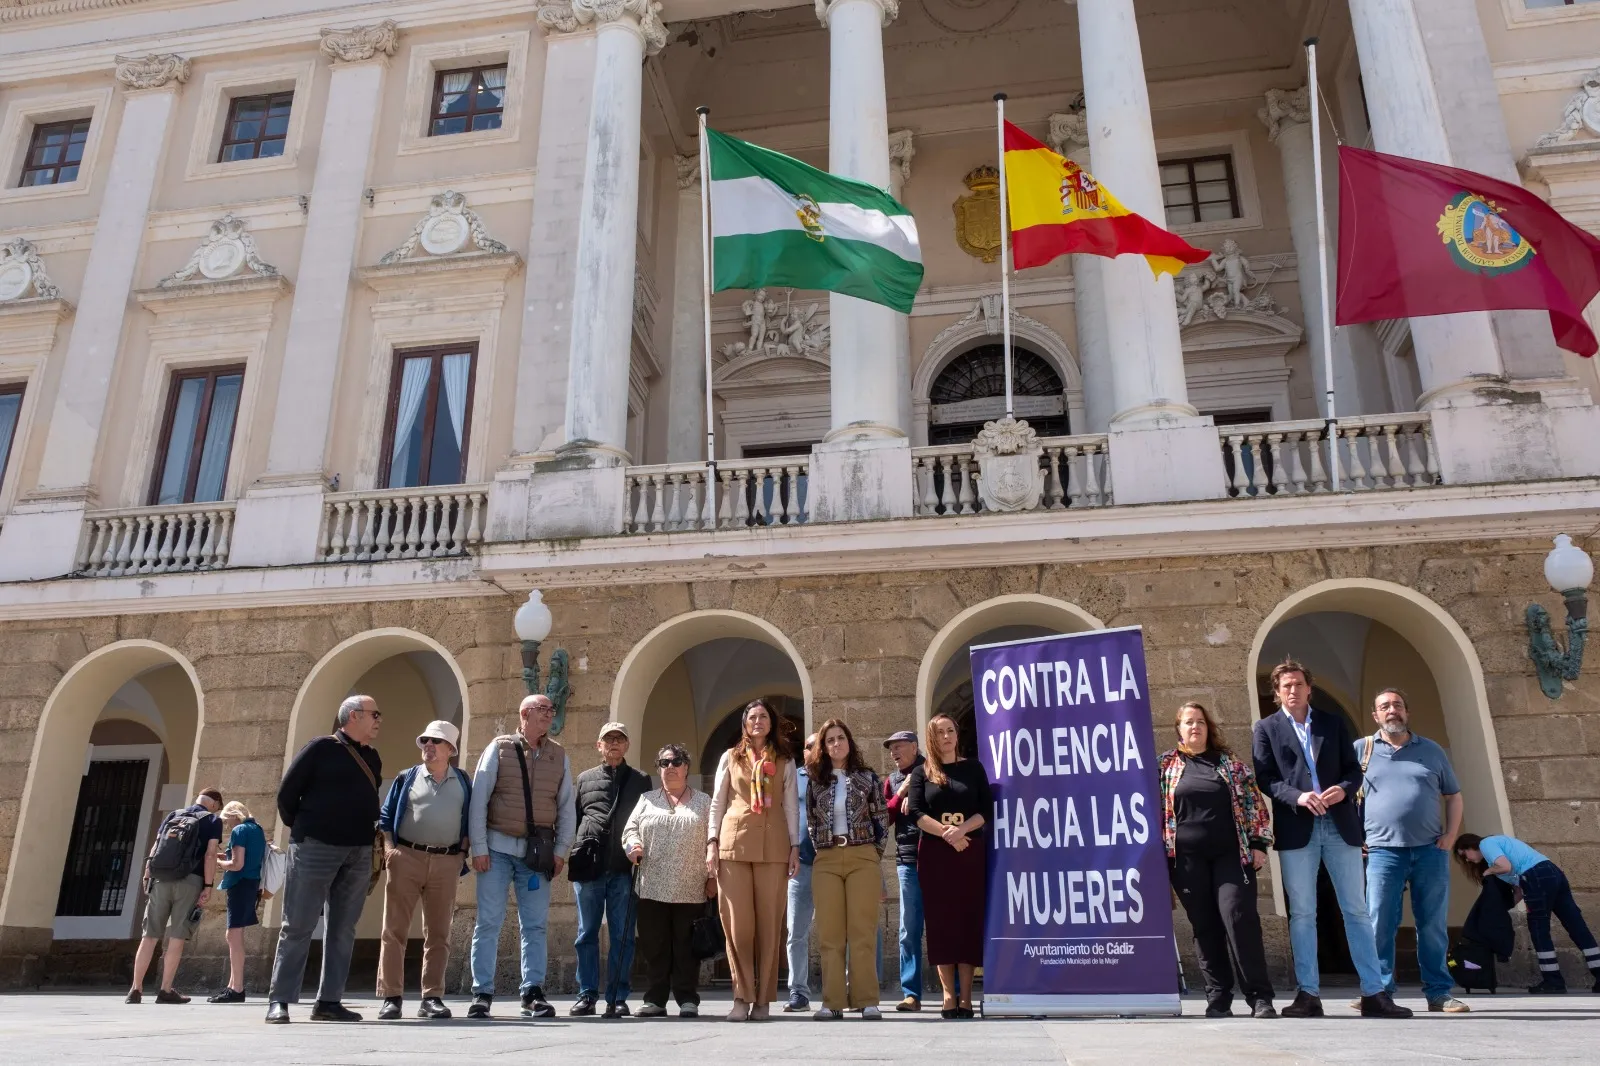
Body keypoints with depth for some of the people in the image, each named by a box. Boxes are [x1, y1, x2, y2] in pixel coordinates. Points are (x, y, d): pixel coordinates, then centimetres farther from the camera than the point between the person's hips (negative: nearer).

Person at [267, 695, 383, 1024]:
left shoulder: (372, 758, 15)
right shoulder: (322, 747, -4)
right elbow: (287, 792, -2)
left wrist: (367, 835, 13)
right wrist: (300, 829, 5)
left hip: (359, 852, 6)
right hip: (316, 846, -6)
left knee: (343, 930, 5)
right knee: (298, 926, -2)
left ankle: (329, 1002, 10)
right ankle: (279, 1000, 5)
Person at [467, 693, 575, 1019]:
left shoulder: (559, 756, 9)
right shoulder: (499, 748, 1)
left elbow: (567, 807, 10)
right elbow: (478, 799, -2)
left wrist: (561, 850, 3)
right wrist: (478, 847, -6)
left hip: (538, 851, 2)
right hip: (498, 847, -2)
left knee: (535, 925, 3)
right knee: (489, 922, 0)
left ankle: (533, 993, 9)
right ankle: (482, 993, 8)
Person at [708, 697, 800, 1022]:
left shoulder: (785, 761, 13)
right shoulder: (730, 757, 12)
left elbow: (791, 806, 10)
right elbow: (717, 803, 10)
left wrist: (795, 847, 3)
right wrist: (712, 843, 2)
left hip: (773, 844, 0)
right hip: (734, 842, 0)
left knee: (769, 922, -1)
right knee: (737, 922, -4)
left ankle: (763, 999, 7)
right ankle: (742, 997, 3)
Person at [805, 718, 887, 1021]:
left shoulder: (867, 778, 5)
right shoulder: (816, 781, 10)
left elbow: (882, 819, 6)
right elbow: (810, 824, 14)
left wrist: (875, 854, 1)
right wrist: (821, 849, 5)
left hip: (862, 858, -2)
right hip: (826, 861, 2)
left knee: (862, 932, -3)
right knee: (830, 934, 0)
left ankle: (866, 1000, -1)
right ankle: (833, 1002, 3)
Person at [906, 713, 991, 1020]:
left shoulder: (973, 768, 9)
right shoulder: (921, 773, 8)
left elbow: (987, 809, 1)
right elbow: (915, 813, -4)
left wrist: (962, 830, -16)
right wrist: (946, 833, -18)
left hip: (970, 851, 0)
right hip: (934, 853, 0)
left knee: (968, 921, -2)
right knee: (941, 922, -2)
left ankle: (965, 996, 1)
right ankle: (949, 995, 1)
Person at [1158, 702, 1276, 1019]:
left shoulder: (1229, 761, 9)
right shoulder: (1166, 765, 8)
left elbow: (1254, 801, 7)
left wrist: (1259, 843, 1)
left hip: (1231, 854, -1)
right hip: (1188, 859, 1)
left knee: (1240, 918, -10)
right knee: (1204, 927, 3)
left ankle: (1260, 996, -3)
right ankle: (1218, 998, 11)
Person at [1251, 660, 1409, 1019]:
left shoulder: (1334, 722, 13)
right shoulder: (1266, 728, 7)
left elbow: (1354, 769, 9)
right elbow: (1265, 778, -1)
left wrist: (1344, 789, -12)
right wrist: (1297, 796, -17)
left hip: (1340, 825, 2)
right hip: (1296, 829, -1)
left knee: (1357, 910, 3)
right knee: (1302, 915, 2)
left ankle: (1374, 993, 8)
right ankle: (1309, 994, 7)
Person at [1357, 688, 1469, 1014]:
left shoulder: (1431, 750, 12)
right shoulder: (1362, 749, 6)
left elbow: (1454, 795, 17)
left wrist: (1450, 835, 4)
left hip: (1430, 850, 2)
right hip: (1383, 851, -2)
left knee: (1434, 925, 6)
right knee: (1379, 924, -4)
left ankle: (1439, 993, 14)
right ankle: (1380, 991, 3)